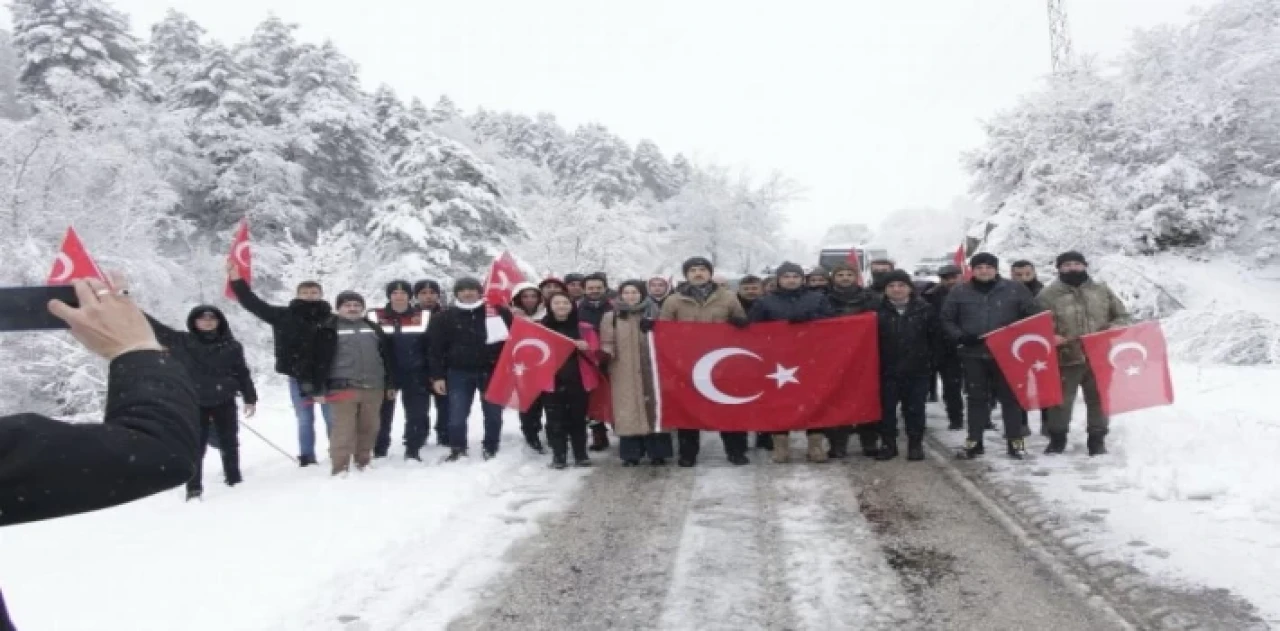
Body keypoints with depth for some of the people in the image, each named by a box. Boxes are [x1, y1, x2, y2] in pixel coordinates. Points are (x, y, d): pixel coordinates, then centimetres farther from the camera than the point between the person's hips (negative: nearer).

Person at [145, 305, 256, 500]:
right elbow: (155, 327, 0)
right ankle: (194, 488, 4)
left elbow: (242, 373, 5)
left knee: (229, 444, 11)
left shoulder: (231, 346, 0)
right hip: (195, 404, -1)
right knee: (196, 447, -2)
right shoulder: (182, 342, 0)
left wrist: (250, 399, 1)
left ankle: (235, 480, 23)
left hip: (224, 402, 1)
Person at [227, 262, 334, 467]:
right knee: (304, 419, 11)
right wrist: (236, 279, -2)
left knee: (333, 418, 5)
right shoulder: (283, 315, 3)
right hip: (298, 377, 2)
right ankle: (306, 457, 19)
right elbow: (253, 303, 4)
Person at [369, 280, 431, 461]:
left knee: (417, 415, 3)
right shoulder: (375, 317, 0)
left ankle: (413, 450, 14)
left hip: (415, 374, 0)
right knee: (382, 414, 9)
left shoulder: (423, 317, 2)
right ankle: (379, 451, 20)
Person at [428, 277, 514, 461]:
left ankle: (491, 449, 21)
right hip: (459, 373, 0)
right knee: (457, 416, 1)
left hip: (492, 371, 0)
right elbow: (436, 349, 1)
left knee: (493, 414, 7)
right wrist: (437, 376, -5)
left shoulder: (498, 312, 0)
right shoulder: (445, 317, 3)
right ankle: (458, 449, 15)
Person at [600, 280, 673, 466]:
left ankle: (657, 452, 8)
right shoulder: (611, 317, 8)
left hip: (650, 371, 0)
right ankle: (631, 453, 4)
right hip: (624, 374, 0)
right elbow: (607, 342, 4)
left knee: (653, 408, 0)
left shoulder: (653, 315, 9)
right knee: (628, 411, -2)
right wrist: (606, 352, -17)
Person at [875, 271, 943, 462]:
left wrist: (931, 361, 2)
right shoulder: (878, 310, -3)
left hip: (917, 370, 0)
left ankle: (916, 444, 17)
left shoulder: (924, 309, -1)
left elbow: (935, 337, 4)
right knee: (887, 409, 5)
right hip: (887, 370, 0)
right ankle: (888, 444, 17)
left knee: (915, 409, 6)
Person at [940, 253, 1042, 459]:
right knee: (977, 398, 7)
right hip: (973, 355, 1)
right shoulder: (959, 292, 3)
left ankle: (1015, 441, 12)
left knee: (1010, 397, 4)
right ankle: (974, 441, 13)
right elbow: (947, 320, 9)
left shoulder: (1015, 289, 1)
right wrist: (960, 336, -8)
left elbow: (1035, 315, 6)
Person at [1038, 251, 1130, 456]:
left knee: (1099, 400, 9)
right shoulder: (1048, 295, 0)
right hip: (1066, 358, -2)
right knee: (1061, 400, 2)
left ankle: (1097, 440, 21)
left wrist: (1114, 328, -5)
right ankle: (1057, 439, 17)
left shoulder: (1102, 290, 10)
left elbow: (1122, 316, 16)